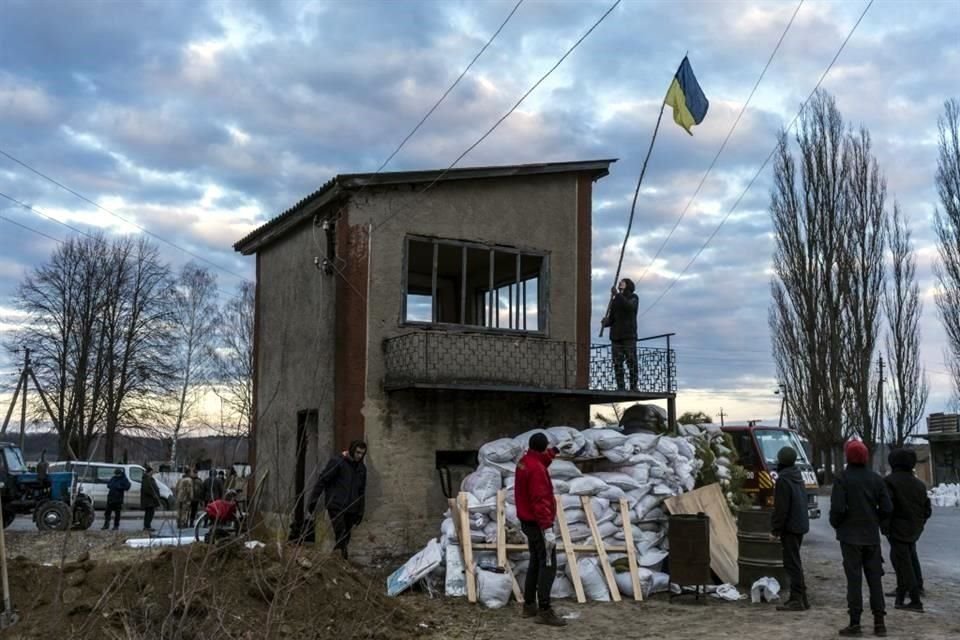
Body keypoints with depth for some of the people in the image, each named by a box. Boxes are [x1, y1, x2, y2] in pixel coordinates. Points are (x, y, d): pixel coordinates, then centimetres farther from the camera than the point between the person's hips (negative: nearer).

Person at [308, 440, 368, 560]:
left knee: (346, 536, 7)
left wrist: (360, 512, 18)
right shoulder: (337, 462, -6)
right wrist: (313, 500, -11)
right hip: (336, 505, -6)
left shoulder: (361, 468, 14)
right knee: (340, 535, -16)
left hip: (351, 509, 6)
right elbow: (322, 480, -7)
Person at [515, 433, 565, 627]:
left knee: (536, 562, 17)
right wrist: (547, 529, -29)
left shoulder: (525, 462, 7)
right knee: (548, 565, -8)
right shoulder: (536, 468, -22)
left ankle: (529, 605, 22)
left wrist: (554, 451, 34)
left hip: (527, 521, 10)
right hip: (538, 524, -10)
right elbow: (540, 500, -27)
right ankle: (544, 611, -9)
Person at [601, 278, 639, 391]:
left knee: (631, 362, -9)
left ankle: (633, 386, -7)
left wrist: (617, 294, -19)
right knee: (617, 363, -2)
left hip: (629, 336, -4)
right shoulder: (614, 301, 19)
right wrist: (606, 321, -8)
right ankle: (620, 387, -2)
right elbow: (611, 319, 16)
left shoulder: (633, 298, 6)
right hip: (616, 336, 4)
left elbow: (629, 306, -18)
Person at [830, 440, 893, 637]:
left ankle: (855, 623, 2)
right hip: (872, 536, 4)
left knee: (854, 578, 0)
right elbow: (887, 508, 1)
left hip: (850, 535, -4)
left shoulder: (842, 478, -12)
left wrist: (835, 524, 2)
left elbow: (837, 508, -17)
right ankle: (879, 622, 12)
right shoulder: (876, 478, 2)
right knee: (874, 578, 10)